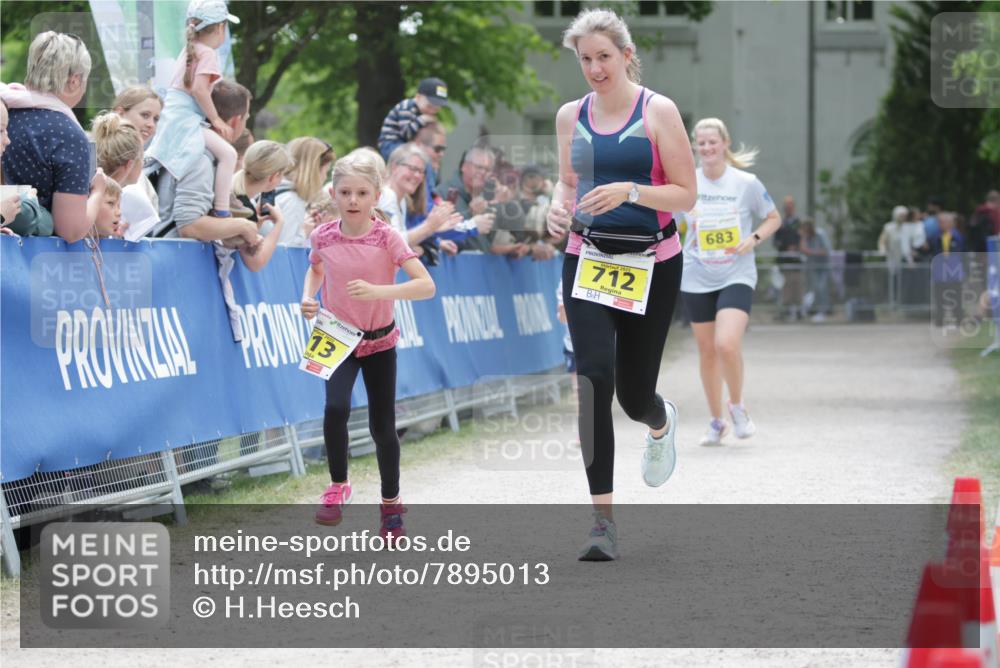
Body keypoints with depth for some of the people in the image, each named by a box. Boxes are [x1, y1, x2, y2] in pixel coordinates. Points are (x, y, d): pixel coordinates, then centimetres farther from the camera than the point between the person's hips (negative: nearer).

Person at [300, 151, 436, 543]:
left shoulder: (385, 238, -17)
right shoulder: (323, 237, -8)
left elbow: (426, 286, -25)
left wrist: (378, 291, -37)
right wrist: (308, 298, -5)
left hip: (380, 343, -1)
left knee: (382, 427, 5)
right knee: (336, 408, -25)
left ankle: (391, 504, 27)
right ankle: (337, 486, -4)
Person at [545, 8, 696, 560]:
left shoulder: (659, 112, -6)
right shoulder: (571, 116, 6)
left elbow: (685, 195, -6)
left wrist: (629, 191, -22)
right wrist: (559, 206, -2)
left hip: (651, 265, -2)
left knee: (633, 394, 6)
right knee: (594, 376, -16)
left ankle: (661, 422, 48)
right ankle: (603, 521, -13)